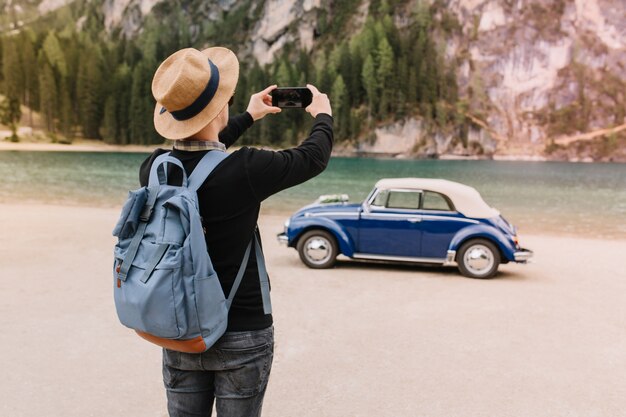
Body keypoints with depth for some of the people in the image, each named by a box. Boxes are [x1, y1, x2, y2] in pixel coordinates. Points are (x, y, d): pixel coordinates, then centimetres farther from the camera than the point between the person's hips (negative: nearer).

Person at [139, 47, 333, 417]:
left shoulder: (154, 168, -7)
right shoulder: (243, 171, -23)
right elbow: (313, 157, -6)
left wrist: (248, 117, 27)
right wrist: (323, 114, 15)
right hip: (242, 336, -4)